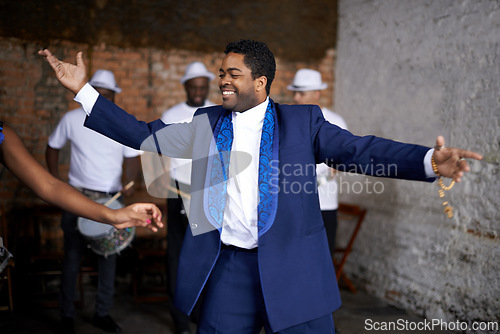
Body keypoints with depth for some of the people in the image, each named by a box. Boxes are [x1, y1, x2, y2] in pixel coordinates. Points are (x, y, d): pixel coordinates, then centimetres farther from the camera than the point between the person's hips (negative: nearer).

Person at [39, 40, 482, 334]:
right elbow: (145, 135, 15)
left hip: (291, 269, -2)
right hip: (227, 268, 2)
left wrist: (428, 160, -21)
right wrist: (83, 89, 13)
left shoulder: (303, 121, 4)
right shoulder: (206, 123, 11)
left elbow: (359, 150, -5)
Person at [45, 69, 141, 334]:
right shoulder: (72, 119, -3)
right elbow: (53, 148, 9)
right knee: (73, 255, 4)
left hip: (112, 199, 2)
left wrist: (128, 185, -18)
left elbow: (132, 158, 0)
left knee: (109, 254, 8)